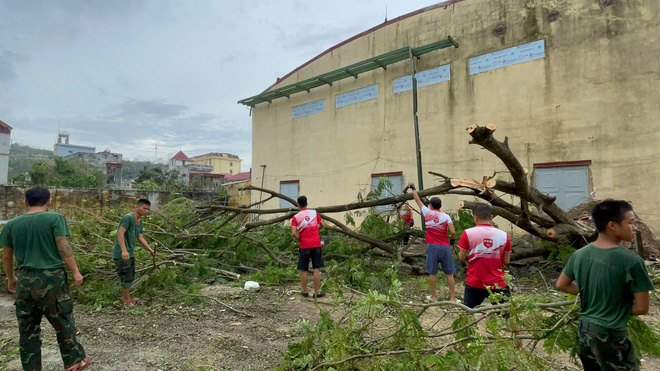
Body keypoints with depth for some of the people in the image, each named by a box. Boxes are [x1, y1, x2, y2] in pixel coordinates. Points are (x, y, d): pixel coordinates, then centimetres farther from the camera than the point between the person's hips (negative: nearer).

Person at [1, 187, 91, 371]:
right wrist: (76, 271, -8)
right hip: (52, 278, -4)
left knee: (27, 327, 13)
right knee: (63, 322, 7)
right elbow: (63, 248, -13)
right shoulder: (55, 218, -7)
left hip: (25, 280, 4)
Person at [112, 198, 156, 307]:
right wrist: (124, 250, -35)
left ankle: (125, 297, 33)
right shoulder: (128, 217, -17)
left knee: (131, 277, 18)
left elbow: (140, 238, 7)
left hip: (130, 253, 9)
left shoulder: (140, 221, 9)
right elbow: (120, 233, -25)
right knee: (127, 277, 0)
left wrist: (151, 250, -2)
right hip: (121, 254, -9)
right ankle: (127, 299, 15)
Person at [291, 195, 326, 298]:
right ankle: (317, 292, 8)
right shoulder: (314, 213, 2)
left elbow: (294, 233, -14)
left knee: (303, 270, 11)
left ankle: (305, 291, 18)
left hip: (304, 246, -1)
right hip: (316, 244, 1)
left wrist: (300, 240, 3)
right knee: (316, 269, 5)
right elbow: (322, 225, 9)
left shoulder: (296, 217, -5)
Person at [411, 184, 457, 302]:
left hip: (433, 247, 0)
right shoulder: (446, 216, -2)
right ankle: (452, 297, 11)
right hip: (445, 247, 1)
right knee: (449, 273, 7)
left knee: (432, 273, 7)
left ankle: (433, 297, 15)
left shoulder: (427, 213, 0)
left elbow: (418, 201, 14)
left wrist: (413, 189, 28)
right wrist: (452, 240, 10)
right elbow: (453, 232, -11)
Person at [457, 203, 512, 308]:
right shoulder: (504, 235, -4)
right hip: (498, 284, 1)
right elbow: (506, 261, 1)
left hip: (474, 283, -1)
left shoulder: (468, 233, -10)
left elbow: (461, 257, -4)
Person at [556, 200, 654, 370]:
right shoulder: (632, 261, -21)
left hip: (585, 330, 6)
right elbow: (641, 308, -15)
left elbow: (561, 285, 6)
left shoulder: (579, 254, -6)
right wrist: (619, 312, 2)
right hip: (612, 336, -5)